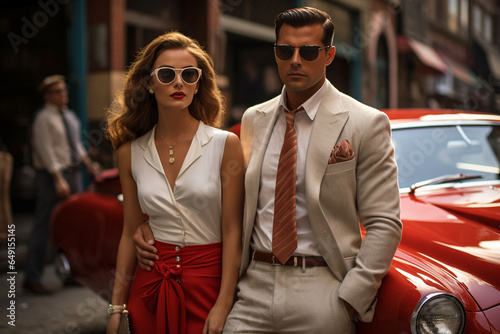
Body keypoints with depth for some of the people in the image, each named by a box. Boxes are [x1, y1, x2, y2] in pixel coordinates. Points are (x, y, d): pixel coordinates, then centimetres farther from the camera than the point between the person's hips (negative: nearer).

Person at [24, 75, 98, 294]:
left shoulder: (70, 116, 14)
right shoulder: (43, 118, -11)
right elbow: (46, 151, -17)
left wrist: (88, 163, 10)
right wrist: (58, 179, -22)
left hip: (73, 173, 8)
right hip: (52, 175, -8)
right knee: (44, 227, -6)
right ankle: (32, 278, 1)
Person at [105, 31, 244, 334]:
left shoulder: (225, 144, -7)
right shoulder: (131, 152, 2)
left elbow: (232, 231, -8)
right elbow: (130, 233, 7)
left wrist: (223, 306, -14)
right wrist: (117, 306, 6)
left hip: (208, 283, -2)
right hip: (150, 285, 3)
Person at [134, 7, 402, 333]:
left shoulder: (367, 124, -4)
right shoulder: (254, 119, 11)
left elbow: (383, 223, -6)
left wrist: (351, 299, -14)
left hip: (321, 294, -3)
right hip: (255, 287, 4)